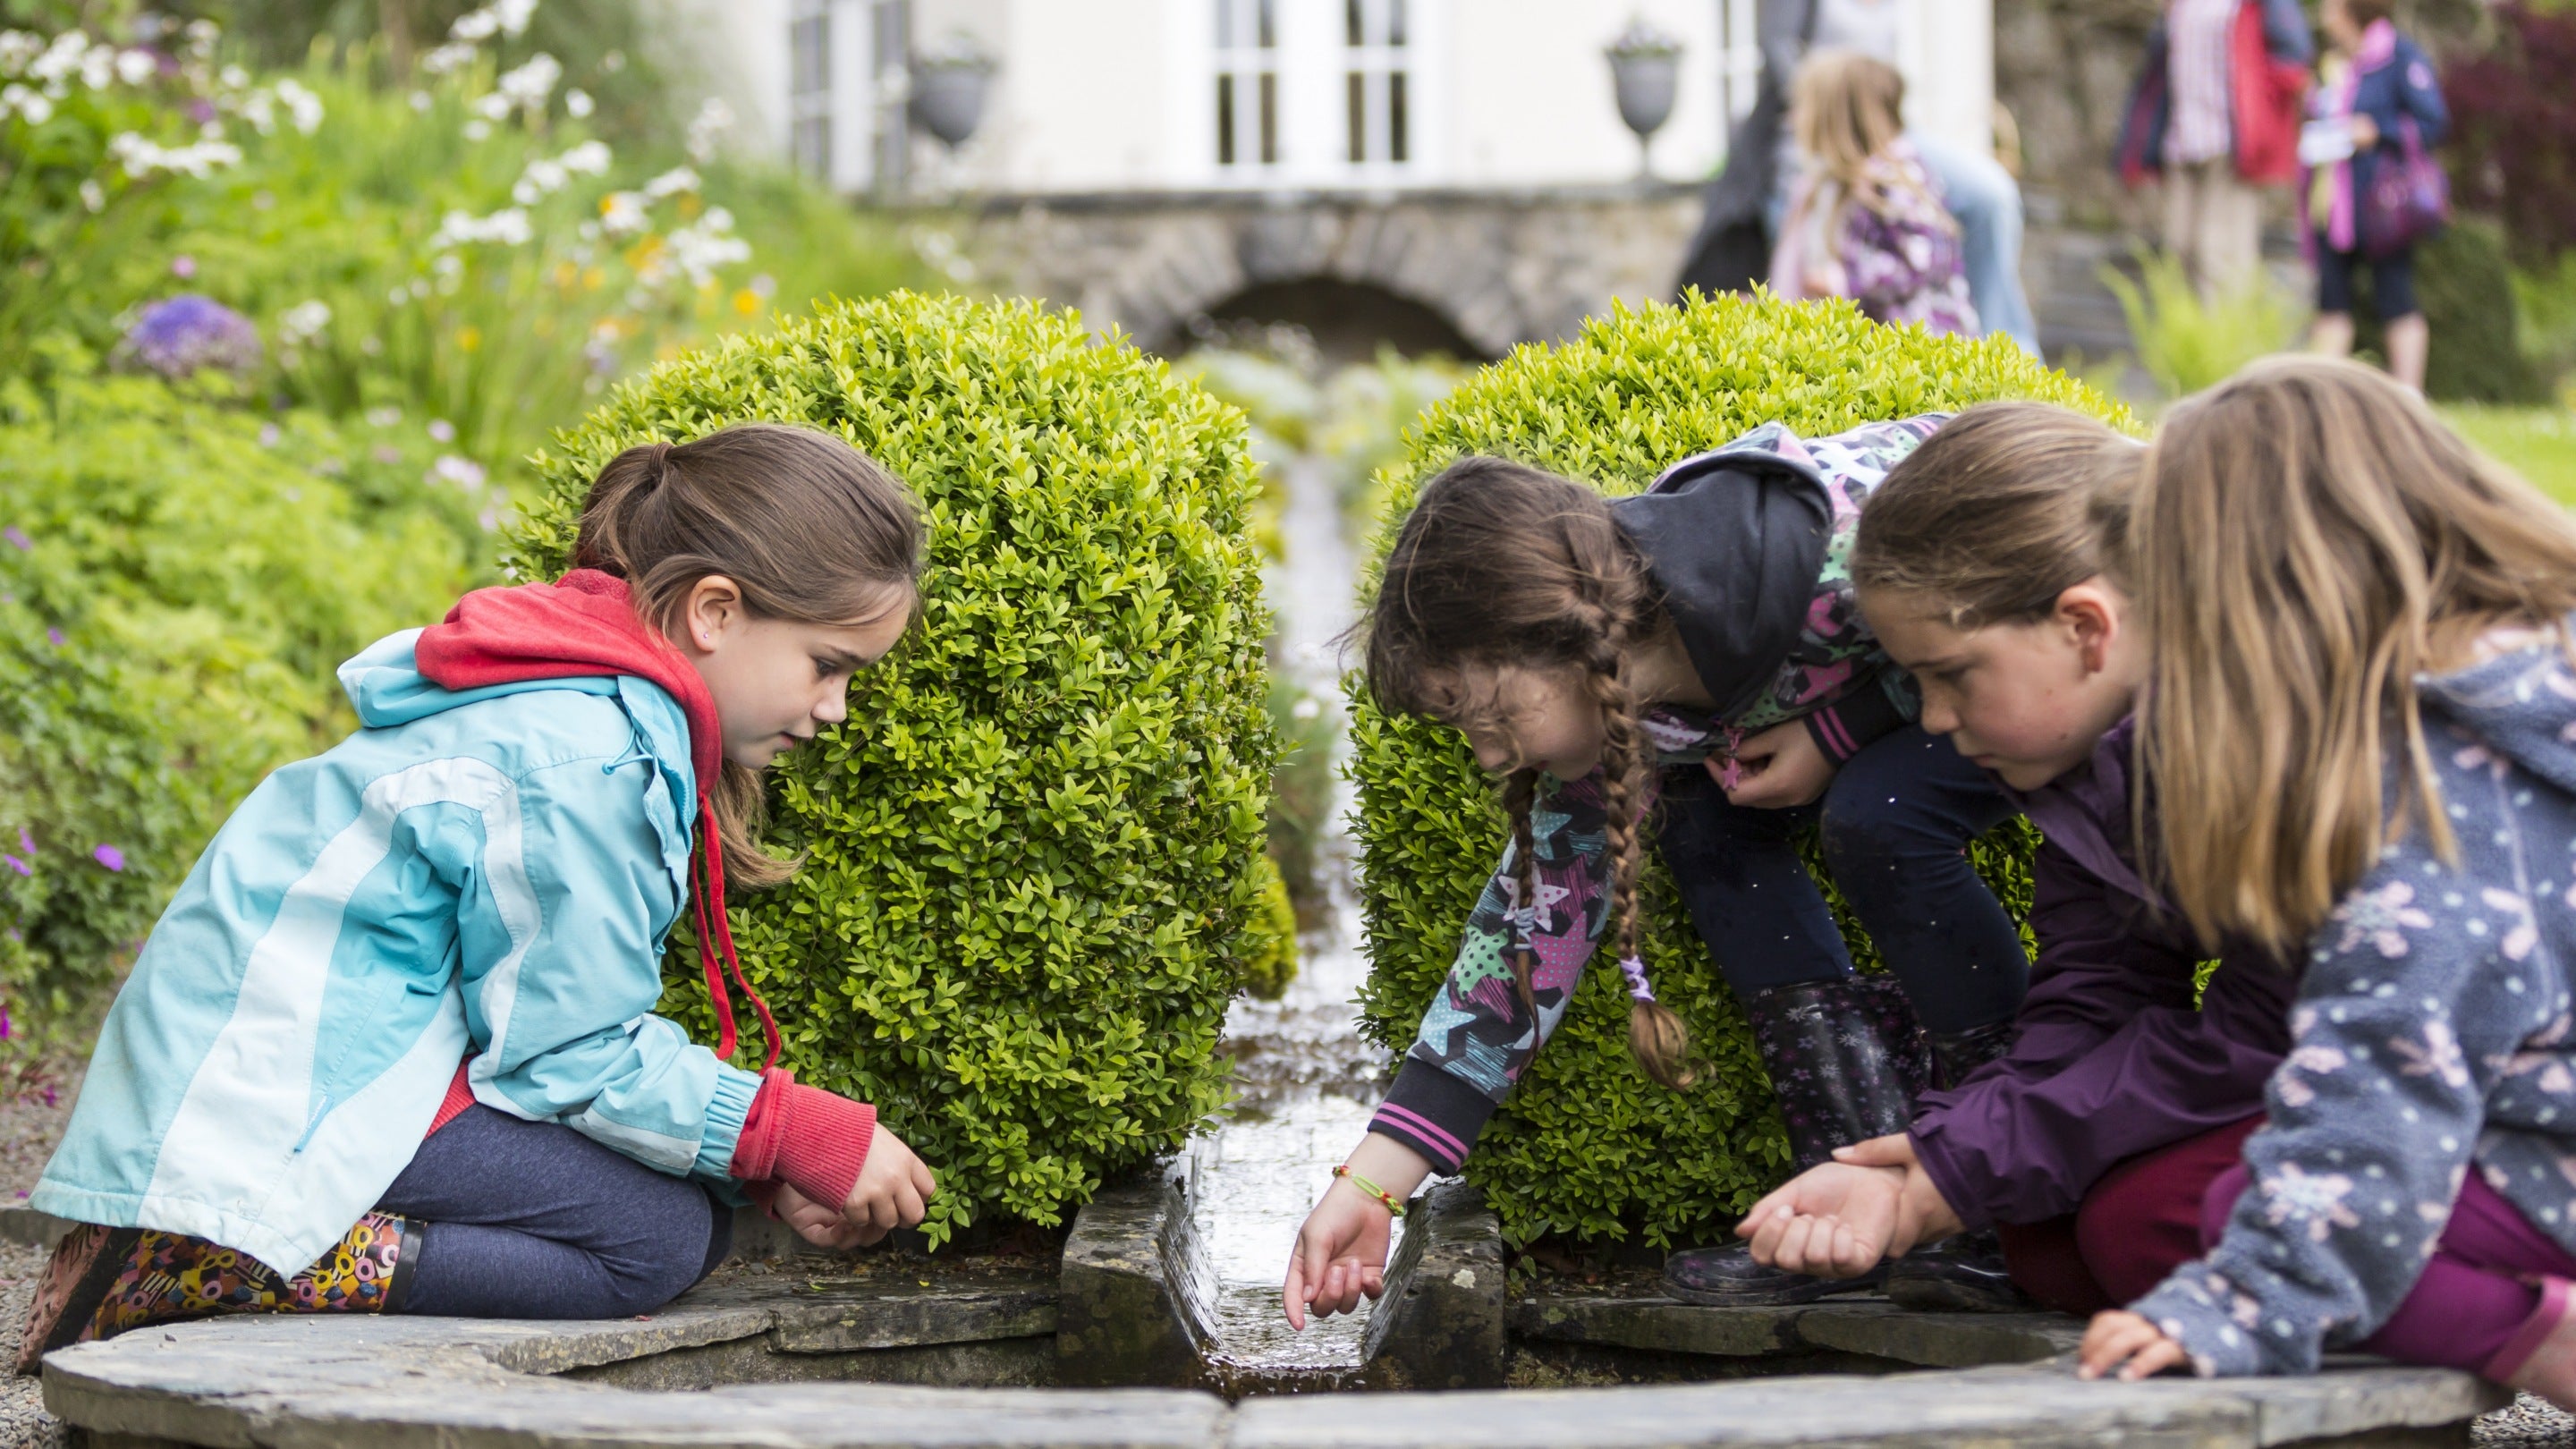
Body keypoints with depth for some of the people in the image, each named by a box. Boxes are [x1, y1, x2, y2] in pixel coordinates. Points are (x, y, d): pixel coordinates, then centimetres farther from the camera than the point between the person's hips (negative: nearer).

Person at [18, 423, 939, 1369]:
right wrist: (809, 1139, -10)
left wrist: (763, 1164, 5)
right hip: (288, 1100, -11)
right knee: (657, 1238, -14)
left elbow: (565, 1011, 14)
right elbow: (573, 1053, -14)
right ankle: (212, 1264, -18)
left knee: (694, 1206, 4)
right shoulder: (579, 764, -21)